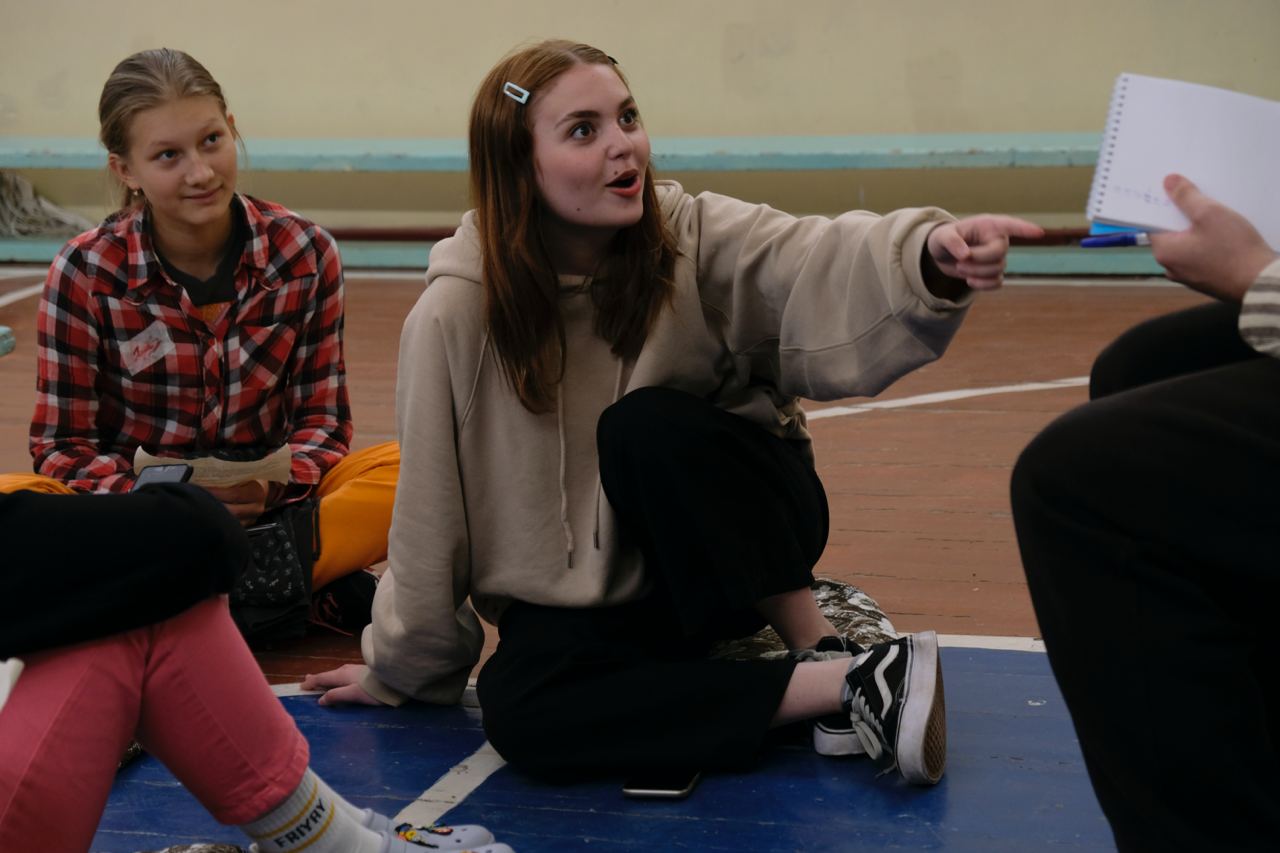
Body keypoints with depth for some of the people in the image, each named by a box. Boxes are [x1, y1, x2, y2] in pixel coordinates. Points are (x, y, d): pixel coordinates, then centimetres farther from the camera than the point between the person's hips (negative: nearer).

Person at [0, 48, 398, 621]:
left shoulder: (305, 254, -3)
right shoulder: (85, 272, -7)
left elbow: (323, 417, 1)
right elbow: (63, 442, -4)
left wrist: (275, 487, -21)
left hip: (266, 506, 1)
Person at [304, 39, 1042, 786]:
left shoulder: (694, 239, -14)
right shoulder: (455, 317, -15)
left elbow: (821, 266, -34)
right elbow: (432, 512, -6)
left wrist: (931, 257, -55)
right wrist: (401, 670, 3)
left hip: (733, 531, -1)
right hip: (580, 600, 1)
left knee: (647, 425, -32)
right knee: (521, 712, -31)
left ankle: (826, 649, -18)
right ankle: (847, 689, -27)